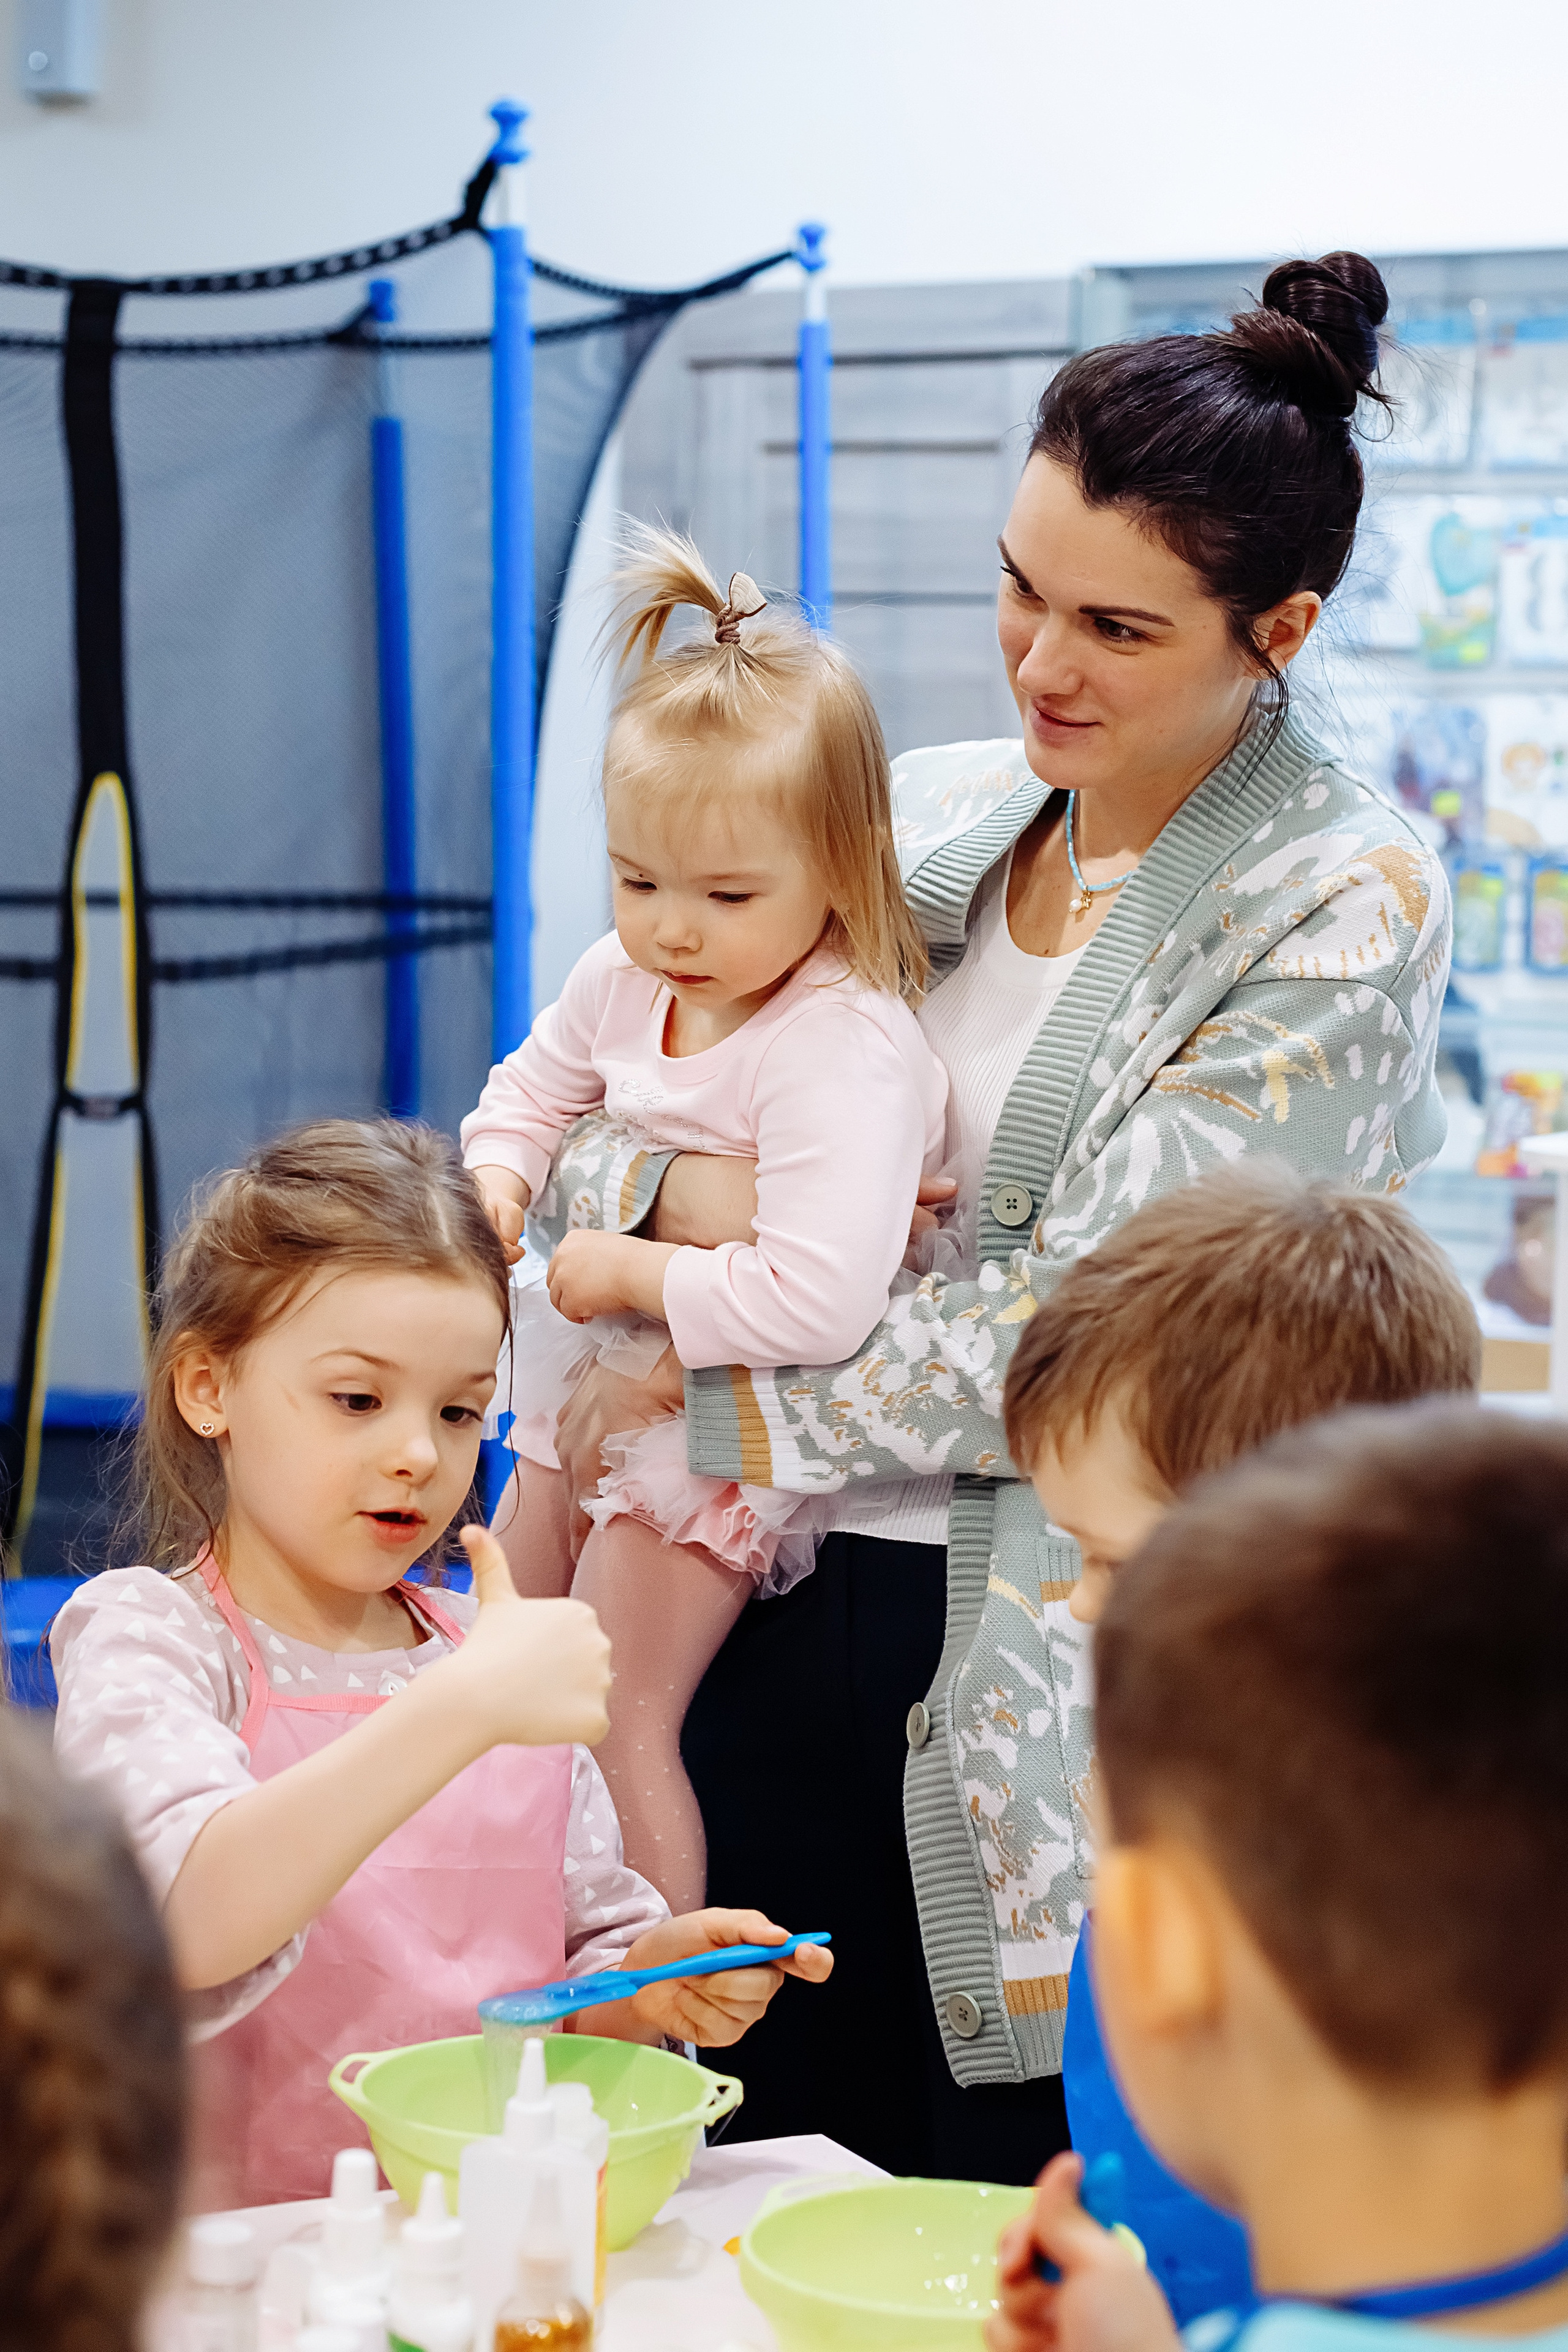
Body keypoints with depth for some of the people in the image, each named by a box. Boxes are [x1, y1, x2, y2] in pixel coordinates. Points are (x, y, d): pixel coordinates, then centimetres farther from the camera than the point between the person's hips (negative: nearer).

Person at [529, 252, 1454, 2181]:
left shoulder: (1342, 908, -9)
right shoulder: (928, 813, 8)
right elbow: (566, 1098, 9)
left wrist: (705, 1405, -10)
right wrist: (684, 1191, -14)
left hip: (1066, 1701, -5)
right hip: (783, 1614, 5)